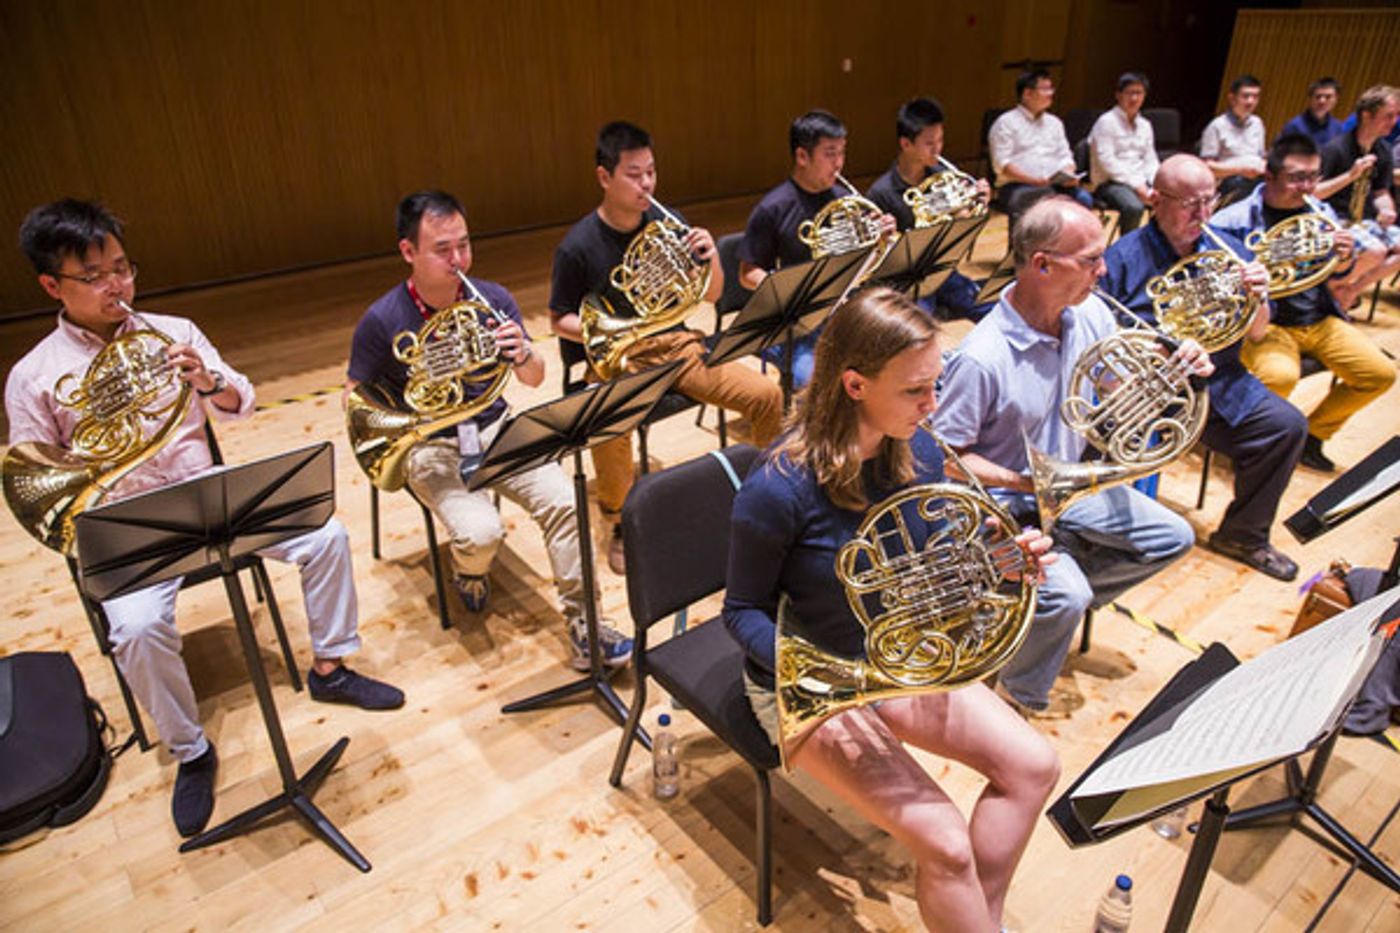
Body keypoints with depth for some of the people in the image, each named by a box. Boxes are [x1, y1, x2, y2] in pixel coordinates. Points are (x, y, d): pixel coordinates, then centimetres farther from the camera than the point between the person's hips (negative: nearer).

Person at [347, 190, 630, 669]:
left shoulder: (492, 300, -3)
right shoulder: (382, 321, -12)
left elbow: (534, 379, 2)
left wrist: (523, 355, -22)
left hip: (495, 430, 3)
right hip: (431, 448, -3)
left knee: (564, 502, -21)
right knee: (481, 533, -27)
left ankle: (582, 624, -7)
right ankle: (468, 570, 13)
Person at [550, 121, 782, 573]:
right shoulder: (578, 246, -8)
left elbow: (711, 295, 8)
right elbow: (560, 319, 0)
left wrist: (711, 257, -14)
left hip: (674, 344, 4)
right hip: (616, 357, -4)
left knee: (767, 396, -15)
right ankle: (620, 526, -10)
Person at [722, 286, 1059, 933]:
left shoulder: (919, 456, -8)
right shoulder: (780, 489, -27)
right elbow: (744, 610, -15)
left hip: (895, 661, 7)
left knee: (1033, 765, -2)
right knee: (944, 844, -17)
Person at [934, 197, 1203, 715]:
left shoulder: (1089, 313, -7)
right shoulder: (982, 360, -31)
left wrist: (1177, 367, -12)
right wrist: (1021, 481, -32)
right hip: (1007, 505, -8)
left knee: (1172, 538, 8)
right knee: (1065, 596, -26)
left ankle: (1059, 600, 20)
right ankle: (1024, 698, 4)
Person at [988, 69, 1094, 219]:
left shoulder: (1054, 122, 24)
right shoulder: (1006, 123, 3)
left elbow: (1065, 157, 22)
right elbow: (1002, 164, -7)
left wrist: (1068, 176, -3)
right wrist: (1033, 180, -20)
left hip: (1054, 184, 6)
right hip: (1017, 186, -6)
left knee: (1083, 199, -24)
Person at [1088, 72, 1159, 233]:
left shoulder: (1145, 125, 20)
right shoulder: (1106, 122, -2)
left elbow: (1151, 161, 19)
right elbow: (1107, 162, -11)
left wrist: (1155, 185, -3)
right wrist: (1136, 185, -15)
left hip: (1141, 182, 7)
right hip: (1110, 183, -7)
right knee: (1134, 207, -37)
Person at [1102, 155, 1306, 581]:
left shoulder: (1228, 251, 11)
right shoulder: (1123, 258, -4)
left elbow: (1256, 333, 13)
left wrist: (1258, 299, -9)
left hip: (1216, 385, 5)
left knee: (1287, 425, -11)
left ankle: (1243, 534, 10)